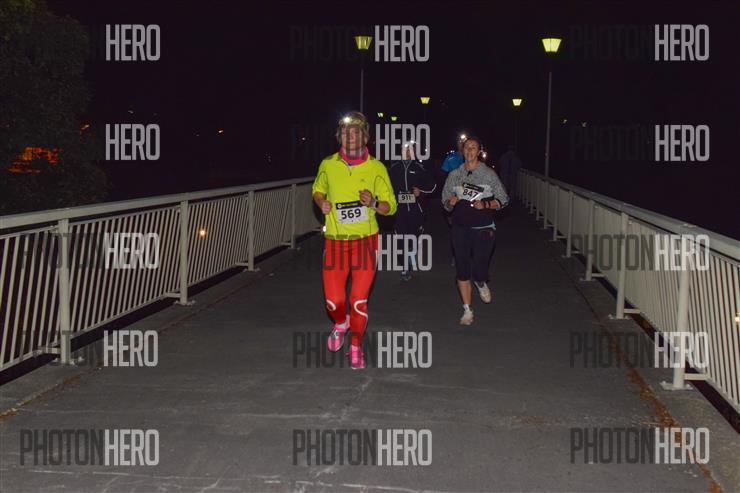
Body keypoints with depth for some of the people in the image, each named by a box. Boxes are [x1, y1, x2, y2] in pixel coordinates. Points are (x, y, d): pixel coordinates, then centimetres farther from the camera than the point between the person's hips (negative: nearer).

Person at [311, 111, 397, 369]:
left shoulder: (376, 168, -4)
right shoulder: (328, 165, 0)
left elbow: (390, 206, 2)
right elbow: (317, 190, 20)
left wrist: (374, 203, -19)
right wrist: (322, 203, -2)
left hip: (365, 240, -1)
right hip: (335, 240, 1)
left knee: (359, 300, -1)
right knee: (334, 302, -3)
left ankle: (356, 347, 21)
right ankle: (341, 324, 33)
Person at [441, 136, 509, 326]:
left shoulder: (489, 174, 0)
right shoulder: (454, 175, 8)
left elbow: (503, 200, 3)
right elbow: (446, 204, 13)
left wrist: (485, 204, -13)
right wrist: (451, 203, -10)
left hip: (483, 229, -2)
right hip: (460, 229, 3)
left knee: (479, 271, -6)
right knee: (462, 271, 3)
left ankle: (481, 284, 32)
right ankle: (467, 310, 15)